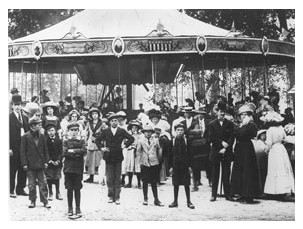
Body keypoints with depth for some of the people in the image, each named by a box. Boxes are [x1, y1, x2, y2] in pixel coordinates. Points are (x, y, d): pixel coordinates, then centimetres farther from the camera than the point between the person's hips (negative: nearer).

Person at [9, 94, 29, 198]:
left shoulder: (25, 118, 14)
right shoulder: (9, 118, -4)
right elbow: (7, 134, -8)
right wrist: (9, 148, -14)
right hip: (14, 148, -5)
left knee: (23, 169, 6)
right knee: (12, 169, -1)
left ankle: (20, 189, 16)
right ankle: (11, 190, 6)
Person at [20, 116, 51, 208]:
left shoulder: (42, 136, 6)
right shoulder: (25, 137, -6)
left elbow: (45, 150, 11)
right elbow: (23, 151, -5)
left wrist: (46, 161, 4)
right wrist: (24, 163, -9)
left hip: (40, 164, 3)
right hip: (30, 165, -3)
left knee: (43, 183, 2)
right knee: (31, 184, 5)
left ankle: (45, 201, 8)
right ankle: (32, 201, 16)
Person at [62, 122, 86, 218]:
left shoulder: (81, 141, 8)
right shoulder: (66, 141, 7)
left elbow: (84, 151, -9)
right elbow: (64, 153, -7)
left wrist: (72, 151, -12)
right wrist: (77, 153, -11)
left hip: (78, 168, 0)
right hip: (68, 168, 0)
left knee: (77, 189, 1)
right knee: (69, 189, 3)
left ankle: (78, 209, 6)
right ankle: (70, 209, 11)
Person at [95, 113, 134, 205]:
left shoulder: (122, 131, 3)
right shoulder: (105, 131, 4)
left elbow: (131, 138, 6)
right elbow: (97, 139, 12)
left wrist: (125, 145, -2)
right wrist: (101, 147, 2)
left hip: (118, 157, 0)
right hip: (109, 158, 0)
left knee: (117, 178, 2)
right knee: (109, 178, 3)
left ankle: (117, 197, 7)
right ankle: (110, 196, 12)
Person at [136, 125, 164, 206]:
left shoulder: (155, 141, 6)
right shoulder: (140, 141, 4)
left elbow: (159, 150, 15)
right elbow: (138, 151, 6)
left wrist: (158, 159, 13)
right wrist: (141, 159, 1)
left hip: (154, 163, 1)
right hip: (144, 164, 0)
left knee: (154, 182, 2)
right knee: (145, 182, 3)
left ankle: (156, 200, 4)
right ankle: (145, 199, 13)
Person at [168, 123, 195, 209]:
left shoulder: (186, 140, 0)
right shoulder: (173, 141, 1)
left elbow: (189, 154, 3)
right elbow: (170, 154, 3)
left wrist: (190, 166, -2)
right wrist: (170, 166, -1)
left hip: (185, 165, -1)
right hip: (176, 165, 1)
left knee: (186, 184, 2)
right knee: (176, 184, 6)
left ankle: (188, 202, 9)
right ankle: (175, 201, 15)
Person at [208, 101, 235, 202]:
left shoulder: (229, 124, 8)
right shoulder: (212, 124, 6)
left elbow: (232, 138, 0)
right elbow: (211, 138, -2)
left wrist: (225, 148, -11)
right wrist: (222, 142, -13)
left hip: (226, 152, 1)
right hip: (215, 152, -1)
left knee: (226, 174, 1)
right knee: (215, 175, 2)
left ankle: (227, 194, 6)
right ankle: (213, 195, 6)